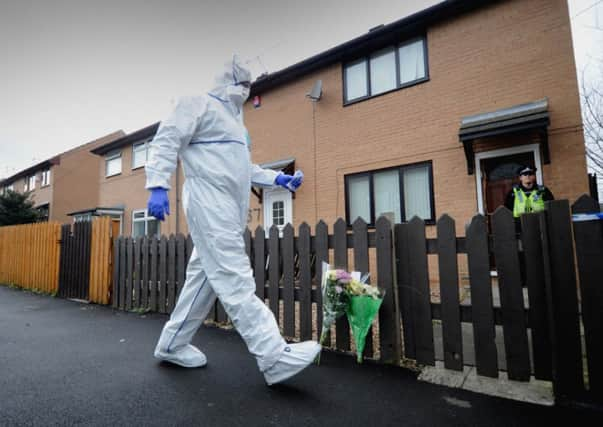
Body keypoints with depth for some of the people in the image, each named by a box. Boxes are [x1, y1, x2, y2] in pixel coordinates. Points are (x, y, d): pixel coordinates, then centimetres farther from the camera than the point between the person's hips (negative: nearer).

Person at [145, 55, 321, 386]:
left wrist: (278, 179, 18)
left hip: (229, 208, 10)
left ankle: (172, 345, 24)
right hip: (209, 203, -10)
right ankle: (275, 356, -14)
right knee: (234, 279, -13)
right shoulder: (200, 103, 1)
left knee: (205, 277, 11)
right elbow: (166, 140, -9)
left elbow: (242, 168, 29)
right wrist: (158, 186, -21)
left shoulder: (233, 119, 28)